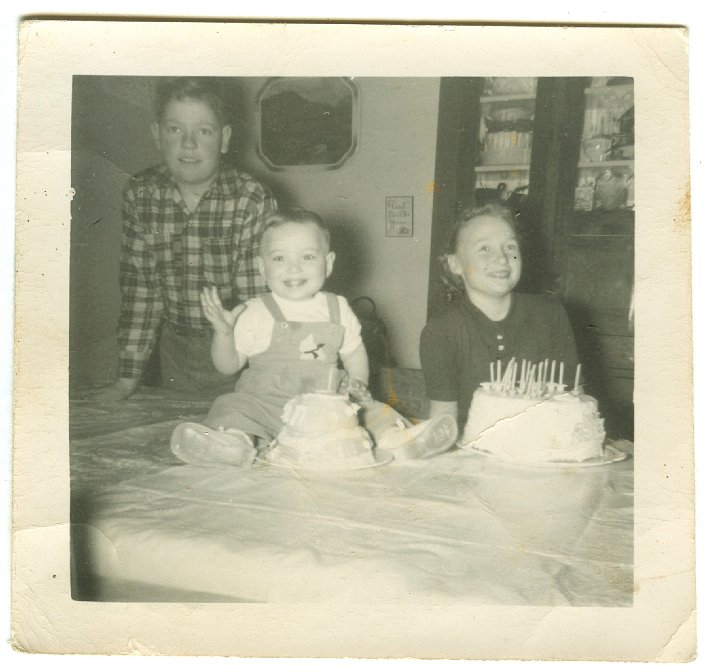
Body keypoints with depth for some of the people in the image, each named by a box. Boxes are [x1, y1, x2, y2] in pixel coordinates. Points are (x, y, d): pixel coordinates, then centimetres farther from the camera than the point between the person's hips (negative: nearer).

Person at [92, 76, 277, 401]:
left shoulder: (253, 201, -19)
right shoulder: (140, 195, -7)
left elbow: (259, 301, -19)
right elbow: (140, 288, -3)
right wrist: (126, 380, -5)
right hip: (176, 347, 4)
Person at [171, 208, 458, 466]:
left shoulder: (337, 309, 10)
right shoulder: (254, 314, 1)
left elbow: (354, 352, 22)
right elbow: (228, 365, 4)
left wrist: (358, 384, 4)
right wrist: (222, 332, -14)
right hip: (264, 403, -3)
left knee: (374, 411, -13)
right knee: (232, 408, -30)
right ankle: (234, 441, -56)